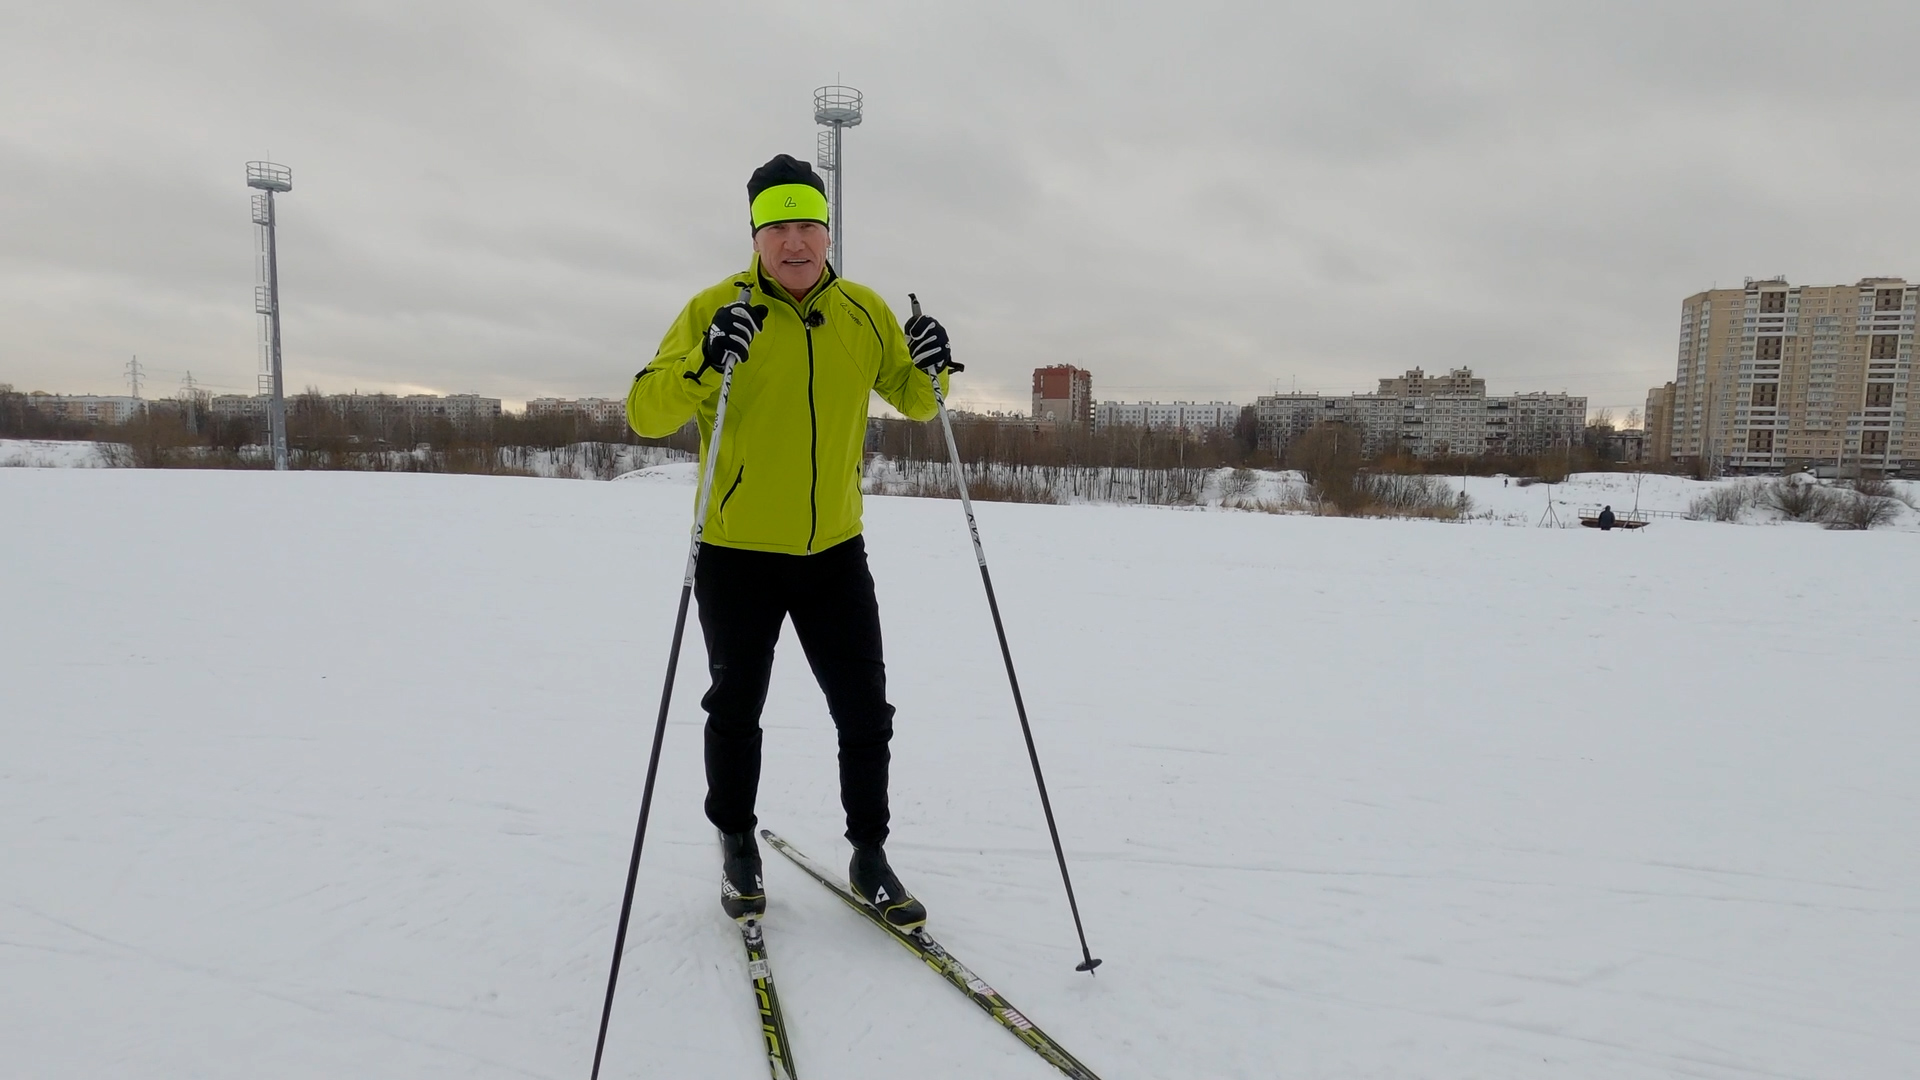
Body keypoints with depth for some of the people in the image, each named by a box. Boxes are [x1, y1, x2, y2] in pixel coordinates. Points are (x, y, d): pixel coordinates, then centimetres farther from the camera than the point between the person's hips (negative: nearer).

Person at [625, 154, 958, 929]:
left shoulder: (865, 311, 2)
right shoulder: (715, 308, -8)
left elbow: (913, 401, 13)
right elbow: (645, 413, -13)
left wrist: (930, 371, -9)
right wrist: (705, 365, -31)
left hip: (835, 551, 2)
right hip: (737, 552, -2)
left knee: (865, 712, 7)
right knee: (736, 712, 14)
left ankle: (869, 856, 27)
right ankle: (737, 847, 37)